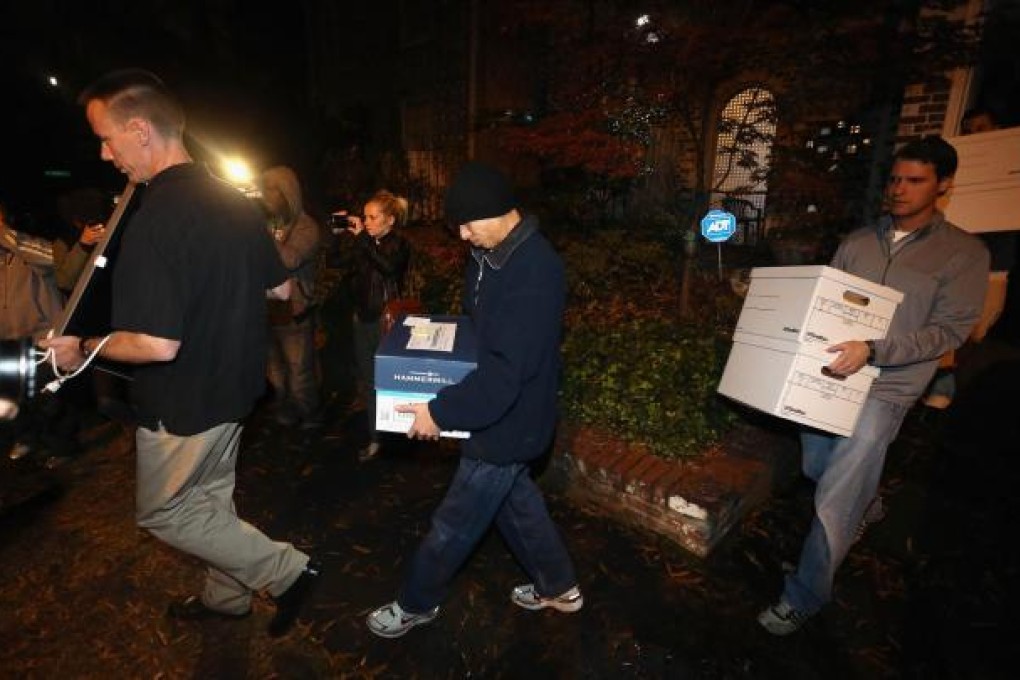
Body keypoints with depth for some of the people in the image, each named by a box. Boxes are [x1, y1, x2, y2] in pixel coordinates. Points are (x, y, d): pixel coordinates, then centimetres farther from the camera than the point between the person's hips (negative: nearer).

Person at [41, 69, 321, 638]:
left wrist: (83, 348, -10)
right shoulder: (235, 201, 0)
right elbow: (282, 288, 8)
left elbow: (157, 345, -28)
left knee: (164, 512, 15)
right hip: (234, 382, 8)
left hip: (186, 401, -8)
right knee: (212, 496, 24)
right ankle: (227, 596, 44)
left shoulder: (157, 218, -25)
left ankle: (287, 569, 15)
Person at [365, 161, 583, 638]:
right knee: (515, 501, 24)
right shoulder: (489, 254, 1)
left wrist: (441, 411, -25)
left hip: (508, 419, -9)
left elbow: (507, 370, -30)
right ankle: (559, 588, 45)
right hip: (498, 411, 9)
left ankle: (416, 604, 35)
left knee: (455, 523, 10)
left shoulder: (535, 272, -28)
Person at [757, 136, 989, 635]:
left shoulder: (964, 253, -5)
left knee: (834, 501, -6)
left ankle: (804, 598, 11)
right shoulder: (856, 243, 8)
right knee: (816, 469, 24)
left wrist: (872, 350, -26)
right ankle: (868, 507, 57)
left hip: (886, 387, -5)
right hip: (829, 374, 6)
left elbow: (950, 330, -12)